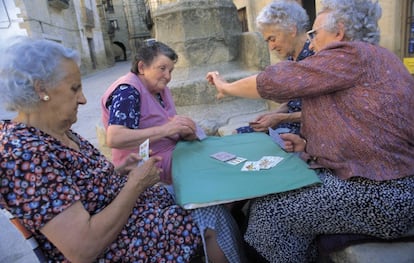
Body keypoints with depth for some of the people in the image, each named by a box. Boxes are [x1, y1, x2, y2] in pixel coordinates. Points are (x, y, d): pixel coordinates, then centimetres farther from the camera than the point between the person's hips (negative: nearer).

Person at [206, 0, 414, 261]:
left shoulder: (352, 55, -15)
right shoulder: (370, 58, 16)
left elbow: (279, 80, -16)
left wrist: (228, 87, 0)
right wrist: (308, 144, 4)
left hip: (380, 196, -10)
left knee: (269, 208, -8)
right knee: (278, 187, 10)